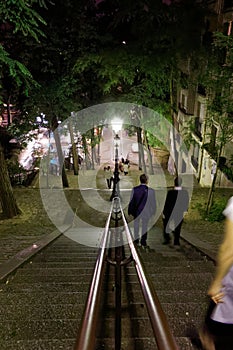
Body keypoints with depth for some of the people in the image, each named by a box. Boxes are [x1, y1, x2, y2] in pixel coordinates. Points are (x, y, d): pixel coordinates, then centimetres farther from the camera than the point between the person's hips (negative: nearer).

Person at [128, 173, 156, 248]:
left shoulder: (134, 189, -16)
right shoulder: (151, 191, -19)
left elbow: (131, 201, -5)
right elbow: (153, 203, -7)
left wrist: (130, 211, 8)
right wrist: (153, 211, 10)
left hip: (136, 211, 1)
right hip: (146, 211, -1)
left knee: (136, 225, 22)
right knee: (144, 226, 18)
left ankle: (136, 240, 36)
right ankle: (143, 242, 29)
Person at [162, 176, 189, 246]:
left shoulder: (170, 192, -24)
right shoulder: (185, 192, -12)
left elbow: (167, 203, -17)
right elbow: (186, 203, 0)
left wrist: (164, 213, -6)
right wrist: (184, 211, 17)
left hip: (169, 214, -3)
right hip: (180, 215, 3)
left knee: (166, 226, 20)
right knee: (177, 228, 18)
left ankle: (167, 239, 21)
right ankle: (176, 241, 25)